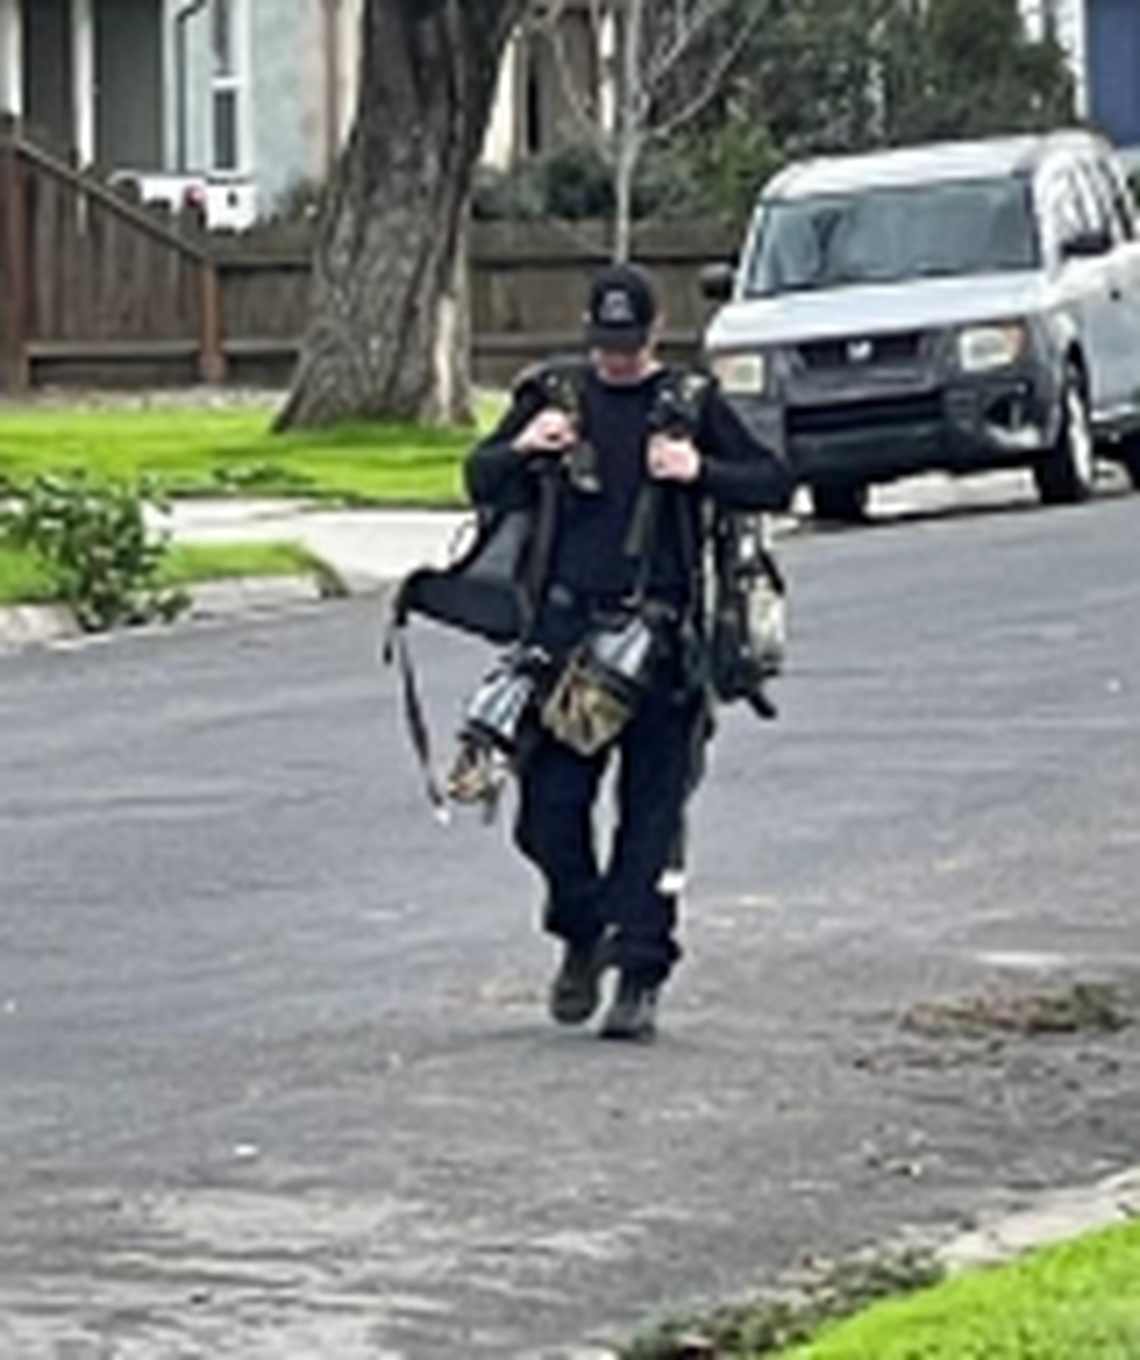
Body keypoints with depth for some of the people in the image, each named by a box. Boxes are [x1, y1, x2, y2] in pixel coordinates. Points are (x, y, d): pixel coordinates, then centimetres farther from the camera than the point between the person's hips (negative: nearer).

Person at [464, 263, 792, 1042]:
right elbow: (481, 482, 15)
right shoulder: (555, 397, 9)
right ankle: (582, 937, 24)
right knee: (549, 806, -1)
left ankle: (640, 977, 3)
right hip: (568, 624, 2)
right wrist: (523, 448, -6)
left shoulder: (691, 403, 4)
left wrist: (699, 471, -13)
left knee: (653, 810, -2)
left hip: (659, 633, -2)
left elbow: (775, 483, 3)